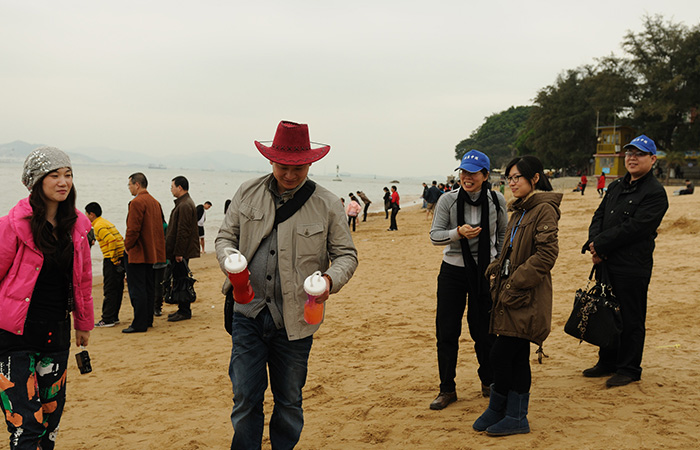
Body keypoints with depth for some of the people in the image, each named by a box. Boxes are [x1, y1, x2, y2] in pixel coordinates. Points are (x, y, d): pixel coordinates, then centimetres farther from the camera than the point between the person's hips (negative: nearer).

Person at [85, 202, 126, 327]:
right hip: (120, 258, 9)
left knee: (109, 290, -5)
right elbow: (120, 239, 20)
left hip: (111, 259, -9)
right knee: (117, 289, 11)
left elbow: (112, 240, -24)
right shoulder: (106, 222, 20)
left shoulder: (99, 226, -10)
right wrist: (117, 259, 16)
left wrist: (114, 260, -18)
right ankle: (114, 317, 18)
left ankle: (107, 320, -3)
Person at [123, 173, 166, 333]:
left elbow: (133, 229, -20)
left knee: (136, 289, -5)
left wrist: (127, 246, -5)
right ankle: (148, 320, 21)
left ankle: (139, 324, -3)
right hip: (152, 253, 9)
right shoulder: (155, 202, 13)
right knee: (149, 288, 14)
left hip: (138, 253, -9)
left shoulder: (137, 202, -15)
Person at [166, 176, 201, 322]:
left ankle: (184, 311, 1)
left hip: (181, 253, -10)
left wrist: (178, 253, -20)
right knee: (178, 280, 14)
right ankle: (183, 309, 21)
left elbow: (183, 231, -21)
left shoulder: (185, 206, -17)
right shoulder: (184, 203, 17)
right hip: (179, 252, 10)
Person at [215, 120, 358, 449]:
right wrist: (230, 261, -12)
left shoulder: (327, 205, -2)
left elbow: (346, 254, 3)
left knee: (289, 402, 13)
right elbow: (225, 236, 11)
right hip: (248, 313, 1)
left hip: (295, 320, 0)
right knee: (245, 399, 2)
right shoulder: (248, 193, 3)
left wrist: (331, 279, -18)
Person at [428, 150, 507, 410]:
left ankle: (488, 382, 30)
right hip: (453, 271, 0)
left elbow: (503, 233, 12)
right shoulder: (448, 200, -7)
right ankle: (447, 389, 15)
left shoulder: (497, 201, -3)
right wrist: (458, 233, -24)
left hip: (485, 272, 0)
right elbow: (435, 236, -7)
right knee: (446, 331, 1)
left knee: (484, 331, 6)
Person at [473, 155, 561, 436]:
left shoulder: (544, 209, -12)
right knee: (518, 357, 12)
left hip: (527, 297, -9)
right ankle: (516, 417, 20)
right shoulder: (519, 210, 17)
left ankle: (497, 410, 11)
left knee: (500, 354, -5)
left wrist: (514, 284, -18)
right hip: (511, 296, 9)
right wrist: (495, 269, 5)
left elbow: (546, 254, -19)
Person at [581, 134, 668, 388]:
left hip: (633, 267, -8)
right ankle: (608, 362, 30)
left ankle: (629, 369, 15)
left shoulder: (655, 193, -10)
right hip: (606, 262, 8)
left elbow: (633, 228, -18)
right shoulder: (616, 187, 16)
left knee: (630, 319, 2)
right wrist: (594, 243, -9)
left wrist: (600, 245, -17)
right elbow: (599, 216, 11)